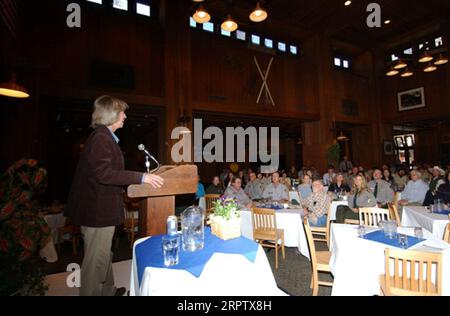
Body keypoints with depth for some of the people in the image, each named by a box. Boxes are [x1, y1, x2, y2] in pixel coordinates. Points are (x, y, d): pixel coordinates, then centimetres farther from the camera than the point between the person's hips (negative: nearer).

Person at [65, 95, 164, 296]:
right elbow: (103, 173, -27)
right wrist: (141, 177, -27)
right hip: (98, 211, -11)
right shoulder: (101, 138, -18)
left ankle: (107, 290, 39)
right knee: (96, 260, 4)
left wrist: (139, 179, 19)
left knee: (104, 256, 23)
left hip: (101, 208, 11)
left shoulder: (104, 137, 14)